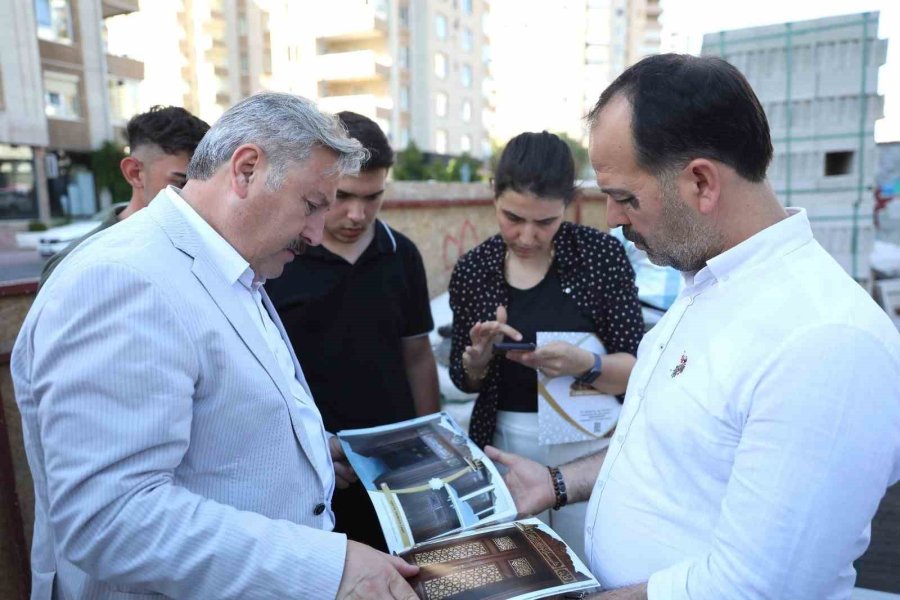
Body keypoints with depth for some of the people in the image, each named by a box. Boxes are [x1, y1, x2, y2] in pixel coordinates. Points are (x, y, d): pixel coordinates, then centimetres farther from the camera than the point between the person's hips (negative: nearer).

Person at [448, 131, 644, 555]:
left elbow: (638, 369, -8)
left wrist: (585, 365, -27)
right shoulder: (472, 269, -3)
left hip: (588, 442, -1)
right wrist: (476, 358, -16)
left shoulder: (602, 253, -9)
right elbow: (464, 380, 5)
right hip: (505, 444, 2)